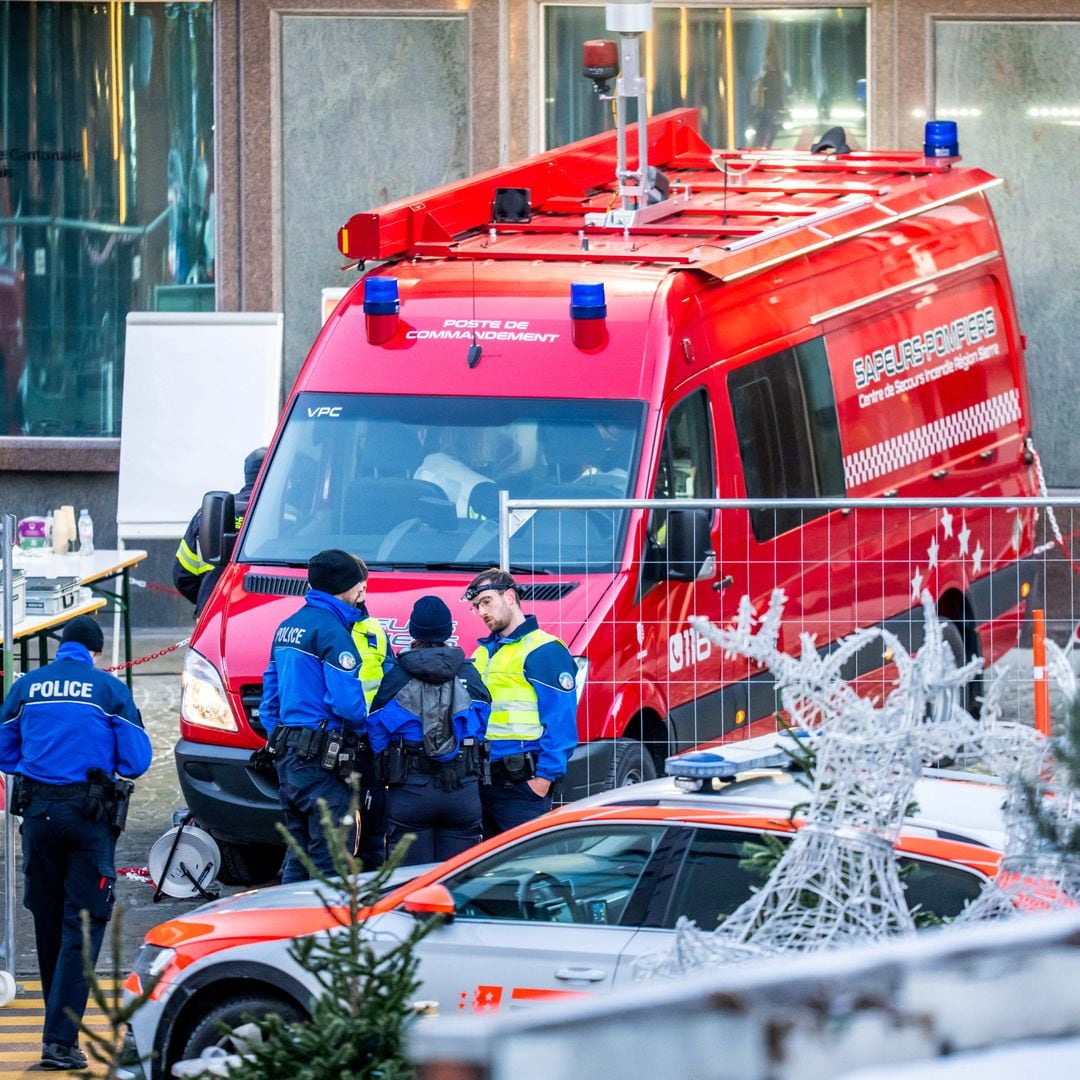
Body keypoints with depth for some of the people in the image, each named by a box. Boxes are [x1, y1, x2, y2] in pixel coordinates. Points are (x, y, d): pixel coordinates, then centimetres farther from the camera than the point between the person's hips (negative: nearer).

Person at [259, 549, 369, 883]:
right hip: (322, 758, -9)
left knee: (298, 856, 14)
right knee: (331, 857, -8)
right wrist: (366, 727, -1)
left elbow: (269, 700, 20)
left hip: (288, 756, 9)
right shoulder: (331, 629, -13)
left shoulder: (287, 627, 17)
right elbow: (346, 701, -20)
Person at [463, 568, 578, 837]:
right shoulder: (481, 654, 19)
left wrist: (545, 776, -18)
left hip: (522, 784, -8)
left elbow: (561, 722, -13)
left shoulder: (544, 650, -7)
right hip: (482, 782, 9)